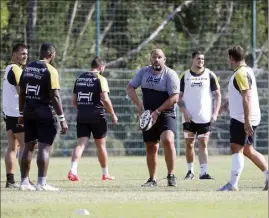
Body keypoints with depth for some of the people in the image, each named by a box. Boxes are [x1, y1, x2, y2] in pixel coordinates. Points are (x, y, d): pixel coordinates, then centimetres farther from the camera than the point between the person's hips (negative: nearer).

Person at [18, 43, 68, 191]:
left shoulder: (27, 69, 10)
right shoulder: (50, 70, -11)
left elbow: (22, 93, 14)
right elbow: (55, 97, -15)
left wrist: (21, 114, 21)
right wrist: (62, 119, -12)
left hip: (29, 112, 7)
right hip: (45, 112, -7)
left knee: (28, 146, 11)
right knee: (44, 147, -6)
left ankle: (24, 182, 11)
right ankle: (41, 183, -9)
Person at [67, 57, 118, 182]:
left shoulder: (79, 78, 12)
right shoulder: (100, 79, -7)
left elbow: (74, 100, 16)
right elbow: (105, 99, -15)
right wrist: (113, 115, -6)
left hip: (81, 116, 4)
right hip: (97, 116, -4)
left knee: (81, 144, -3)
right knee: (101, 145, 10)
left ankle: (73, 170, -24)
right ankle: (105, 174, 21)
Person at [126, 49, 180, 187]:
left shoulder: (170, 74, -9)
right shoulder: (144, 72, 6)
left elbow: (174, 98, -15)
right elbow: (130, 88, 9)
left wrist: (157, 112, -18)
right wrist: (139, 105, -5)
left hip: (166, 114, -5)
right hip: (148, 115, 5)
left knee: (167, 140, -25)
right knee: (151, 147, 8)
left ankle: (171, 176, -16)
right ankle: (152, 179, 19)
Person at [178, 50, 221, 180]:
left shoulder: (210, 75, 3)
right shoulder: (184, 76, 5)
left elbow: (217, 95, 4)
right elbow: (179, 96, 6)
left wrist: (215, 113, -7)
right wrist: (184, 111, -7)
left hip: (205, 117, -1)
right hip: (189, 118, 1)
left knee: (203, 144, -5)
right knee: (189, 144, 4)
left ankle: (203, 172, -7)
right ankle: (190, 171, 17)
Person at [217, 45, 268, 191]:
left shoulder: (241, 74, -16)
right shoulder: (246, 70, 16)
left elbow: (246, 98, -23)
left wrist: (247, 121, -27)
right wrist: (226, 104, 45)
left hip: (242, 119, -10)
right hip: (246, 119, 10)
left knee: (236, 148, -9)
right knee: (247, 150, 14)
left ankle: (233, 184, -12)